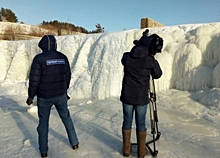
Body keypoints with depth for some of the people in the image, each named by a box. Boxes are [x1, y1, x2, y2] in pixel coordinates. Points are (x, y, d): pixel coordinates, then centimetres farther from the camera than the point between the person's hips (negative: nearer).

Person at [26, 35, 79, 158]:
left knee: (43, 122, 13)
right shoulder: (63, 57, 0)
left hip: (44, 97, -3)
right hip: (61, 95, 3)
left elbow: (34, 79, -14)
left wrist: (31, 96, -2)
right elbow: (68, 76, 7)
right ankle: (74, 143, 28)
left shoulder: (39, 58, -13)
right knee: (66, 118, 19)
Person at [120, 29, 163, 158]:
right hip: (141, 98, -2)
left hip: (127, 96, 3)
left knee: (127, 122, 15)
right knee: (141, 124, 11)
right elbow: (157, 75, 4)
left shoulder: (126, 57, -6)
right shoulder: (151, 61, -13)